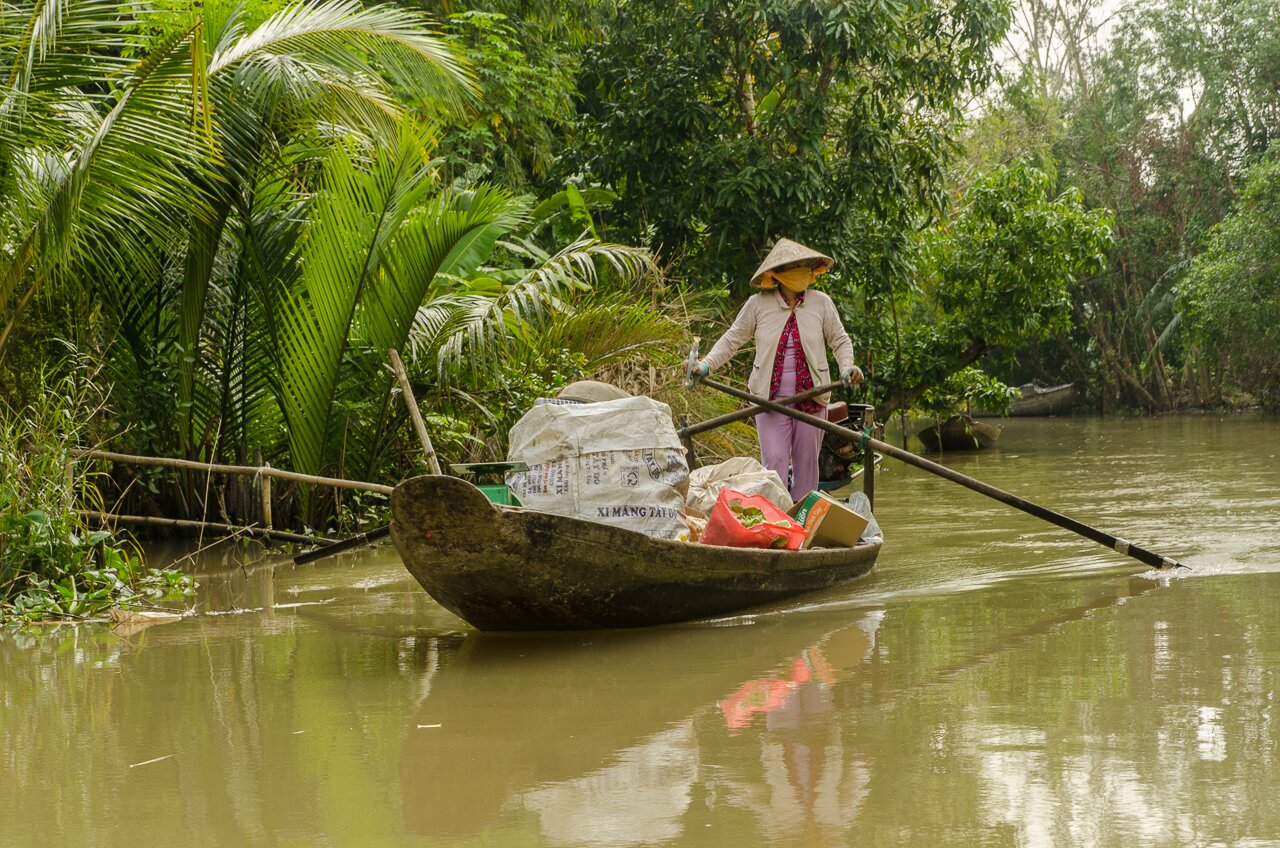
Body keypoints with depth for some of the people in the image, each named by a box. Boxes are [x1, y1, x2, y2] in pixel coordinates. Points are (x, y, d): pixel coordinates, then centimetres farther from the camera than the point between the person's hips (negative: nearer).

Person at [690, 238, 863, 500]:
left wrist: (847, 367, -5)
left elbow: (840, 341, 13)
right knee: (774, 460, -10)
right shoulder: (758, 304, -1)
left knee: (806, 463, 6)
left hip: (811, 398, 2)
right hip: (771, 397, -2)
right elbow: (732, 339, 6)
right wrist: (706, 365, -7)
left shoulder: (821, 303, 4)